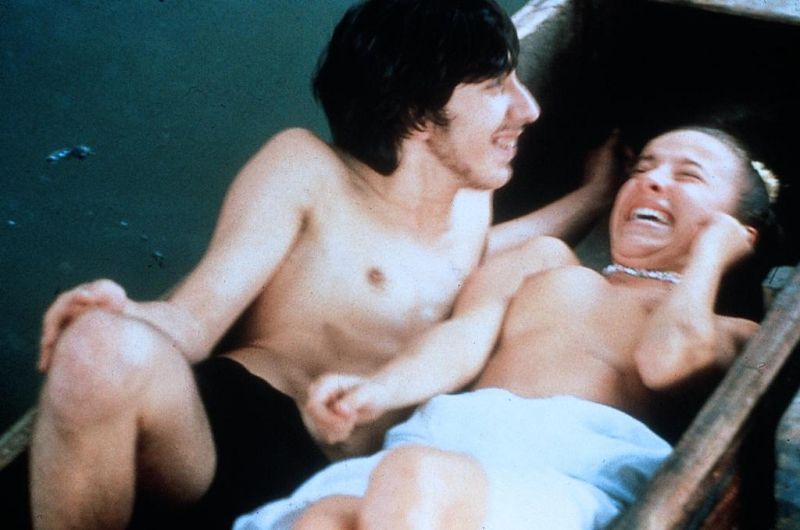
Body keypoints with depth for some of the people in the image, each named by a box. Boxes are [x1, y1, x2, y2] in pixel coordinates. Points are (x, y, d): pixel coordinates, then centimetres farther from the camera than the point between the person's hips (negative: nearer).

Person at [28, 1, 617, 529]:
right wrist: (123, 317, -29)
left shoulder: (471, 203, 22)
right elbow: (192, 322, -5)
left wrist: (596, 194, 46)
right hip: (229, 426, -3)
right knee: (104, 347, -37)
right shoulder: (306, 169, 4)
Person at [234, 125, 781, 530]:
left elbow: (666, 361, 0)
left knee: (419, 479, -39)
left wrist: (711, 250, 20)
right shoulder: (547, 263, 36)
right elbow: (462, 343, 16)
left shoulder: (730, 331, 27)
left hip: (581, 472, -3)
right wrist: (379, 388, -7)